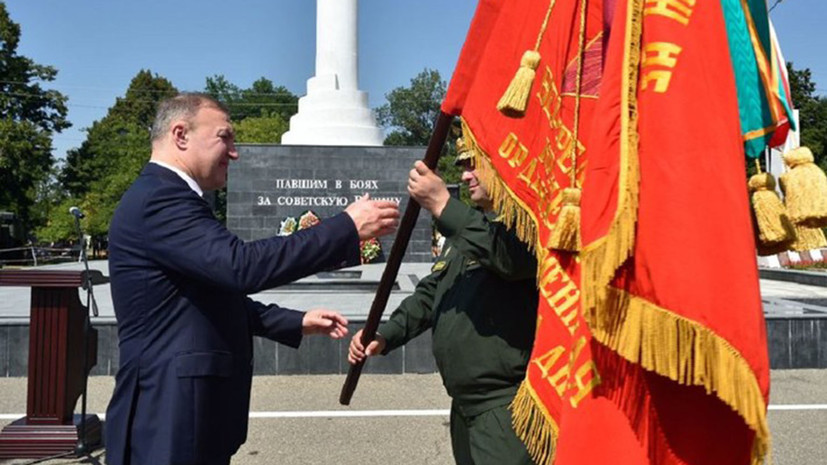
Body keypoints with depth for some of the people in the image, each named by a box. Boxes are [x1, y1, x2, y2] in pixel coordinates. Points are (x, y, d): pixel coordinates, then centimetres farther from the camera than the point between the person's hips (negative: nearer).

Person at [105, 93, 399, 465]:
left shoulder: (168, 198, 16)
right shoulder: (159, 198, -17)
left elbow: (221, 294, 21)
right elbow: (242, 266, -30)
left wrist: (296, 322, 16)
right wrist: (347, 228, -25)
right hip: (169, 415, -10)